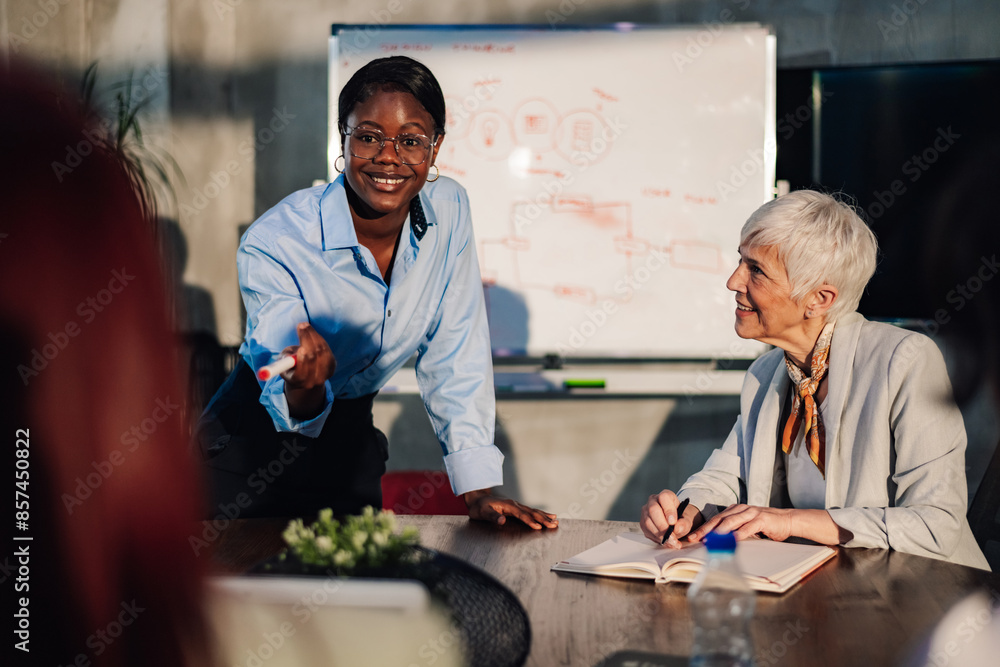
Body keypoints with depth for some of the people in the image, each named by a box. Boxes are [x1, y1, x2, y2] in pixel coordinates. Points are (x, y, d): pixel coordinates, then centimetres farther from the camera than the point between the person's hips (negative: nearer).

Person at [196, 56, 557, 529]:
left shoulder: (448, 210, -13)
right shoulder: (272, 245, -25)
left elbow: (454, 356, -5)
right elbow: (290, 411, -23)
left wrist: (479, 489, -7)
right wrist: (303, 389, -47)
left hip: (350, 441, 4)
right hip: (254, 446, -4)